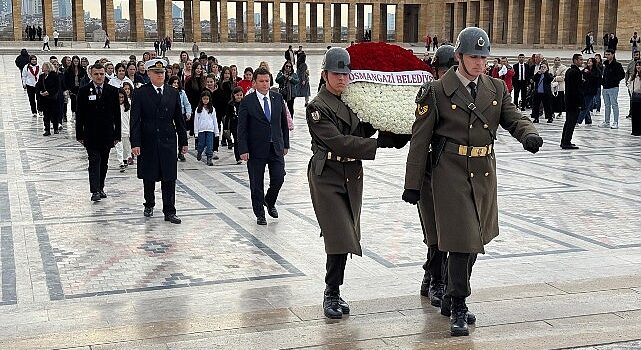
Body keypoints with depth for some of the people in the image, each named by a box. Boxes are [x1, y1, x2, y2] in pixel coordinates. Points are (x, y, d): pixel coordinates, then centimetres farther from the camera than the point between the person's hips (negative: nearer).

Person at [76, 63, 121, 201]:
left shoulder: (112, 91, 2)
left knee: (103, 163, 11)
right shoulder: (84, 91, -1)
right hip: (91, 134, -2)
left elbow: (117, 114, 4)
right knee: (94, 162, -7)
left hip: (107, 134, 2)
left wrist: (117, 134, 1)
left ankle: (100, 188, 23)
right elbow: (79, 114, 1)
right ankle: (95, 191, -9)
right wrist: (80, 135, -3)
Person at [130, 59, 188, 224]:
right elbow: (135, 120, -7)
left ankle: (169, 211, 5)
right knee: (149, 177, 11)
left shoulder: (173, 93, 6)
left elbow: (179, 119, 10)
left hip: (168, 141, 2)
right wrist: (135, 143, -14)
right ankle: (149, 205, 31)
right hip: (148, 141, -1)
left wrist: (183, 141, 8)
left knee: (169, 177, 0)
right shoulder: (140, 93, -3)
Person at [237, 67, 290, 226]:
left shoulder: (277, 98, 6)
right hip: (256, 149, -3)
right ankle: (260, 214, 19)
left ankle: (270, 201, 27)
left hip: (276, 147, 3)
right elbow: (242, 128, -7)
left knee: (278, 178, -2)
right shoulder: (247, 102, -6)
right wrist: (243, 150, -13)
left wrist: (286, 144, 11)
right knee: (256, 184, 4)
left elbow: (284, 122, 12)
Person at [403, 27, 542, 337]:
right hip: (452, 174, -5)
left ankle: (451, 300, 32)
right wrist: (413, 183, -6)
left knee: (475, 240, 14)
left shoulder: (496, 89, 9)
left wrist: (530, 135, -23)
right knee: (461, 241, -9)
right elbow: (420, 139, -4)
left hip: (485, 174, 6)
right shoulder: (437, 91, -5)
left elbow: (515, 118, 3)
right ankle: (458, 310, 2)